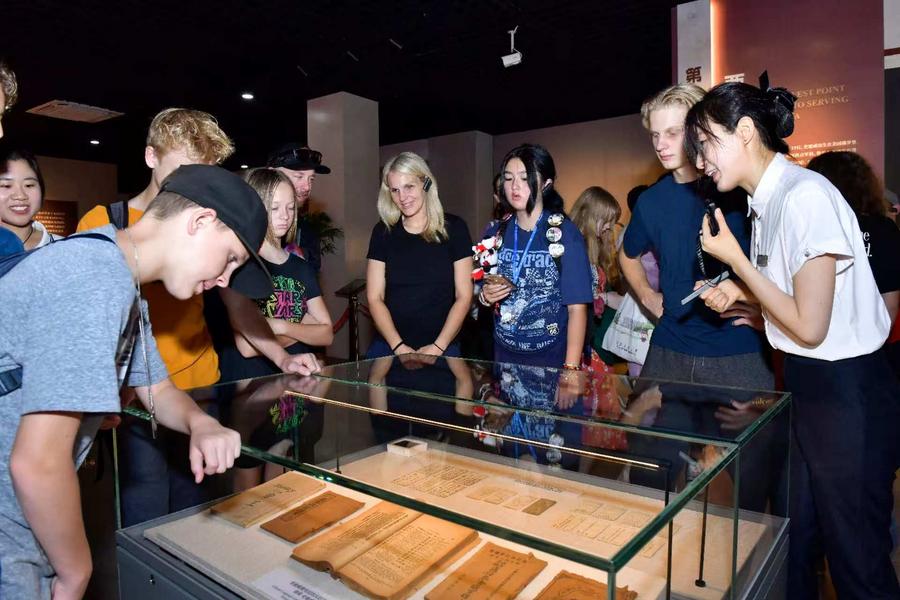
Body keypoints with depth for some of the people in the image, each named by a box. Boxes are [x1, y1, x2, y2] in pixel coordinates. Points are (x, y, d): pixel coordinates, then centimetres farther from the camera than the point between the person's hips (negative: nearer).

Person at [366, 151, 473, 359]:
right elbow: (375, 298, 0)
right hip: (389, 346, 2)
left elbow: (463, 296, -3)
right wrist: (398, 347, -11)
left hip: (442, 348, -1)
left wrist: (438, 346, -12)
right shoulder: (383, 231, 2)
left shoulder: (453, 228, -3)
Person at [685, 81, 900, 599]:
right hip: (804, 384, 9)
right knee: (792, 542, 19)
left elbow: (810, 327, -21)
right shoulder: (769, 200, 8)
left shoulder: (806, 196, -19)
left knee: (856, 556, 8)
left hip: (847, 391, -9)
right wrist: (741, 295, 2)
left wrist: (735, 260, -16)